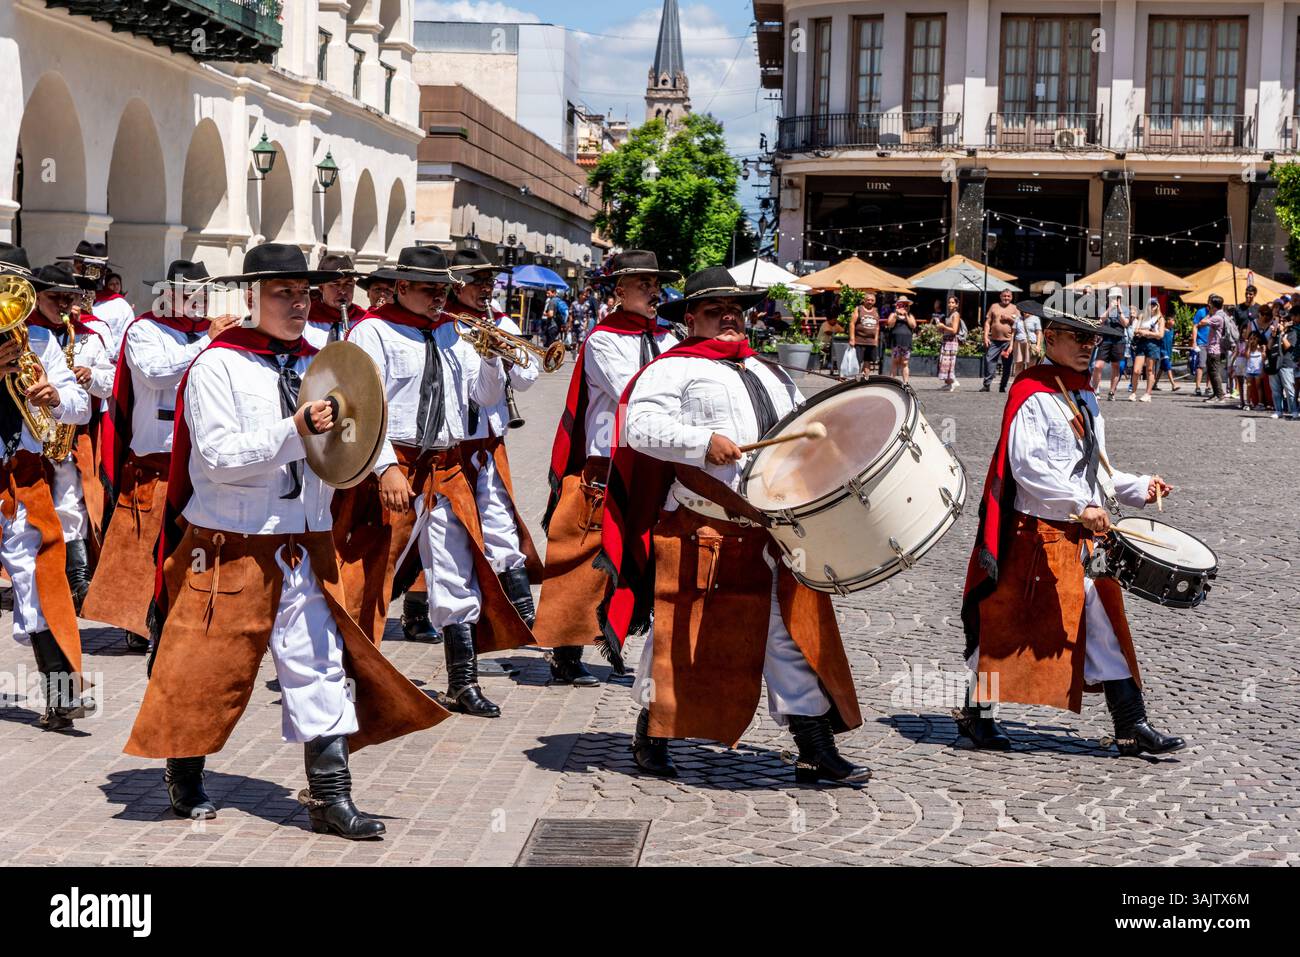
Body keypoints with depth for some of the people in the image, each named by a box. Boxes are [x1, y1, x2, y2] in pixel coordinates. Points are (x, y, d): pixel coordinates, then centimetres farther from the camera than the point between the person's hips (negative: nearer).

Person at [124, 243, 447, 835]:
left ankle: (329, 797, 3)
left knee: (321, 664, -1)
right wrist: (295, 430, -26)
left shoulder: (316, 366, 10)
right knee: (210, 665, 7)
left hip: (305, 547, 5)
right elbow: (219, 457, -18)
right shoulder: (217, 366, -8)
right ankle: (185, 778, 30)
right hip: (231, 546, -5)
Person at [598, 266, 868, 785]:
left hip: (781, 530, 6)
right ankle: (651, 736, 22)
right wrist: (702, 443, -24)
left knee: (798, 633, 2)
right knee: (685, 636, 4)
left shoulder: (770, 375, 24)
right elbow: (639, 425, -13)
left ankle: (815, 750, 6)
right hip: (705, 532, -6)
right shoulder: (674, 369, 1)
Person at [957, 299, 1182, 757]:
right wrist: (1081, 505, -24)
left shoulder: (1085, 397, 16)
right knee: (1009, 623, 3)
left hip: (1084, 537, 8)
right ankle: (976, 710, 20)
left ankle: (1132, 727, 6)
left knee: (1105, 627, 5)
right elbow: (1027, 466, -21)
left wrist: (1138, 488, 7)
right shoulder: (1033, 395, -12)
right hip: (1039, 533, -8)